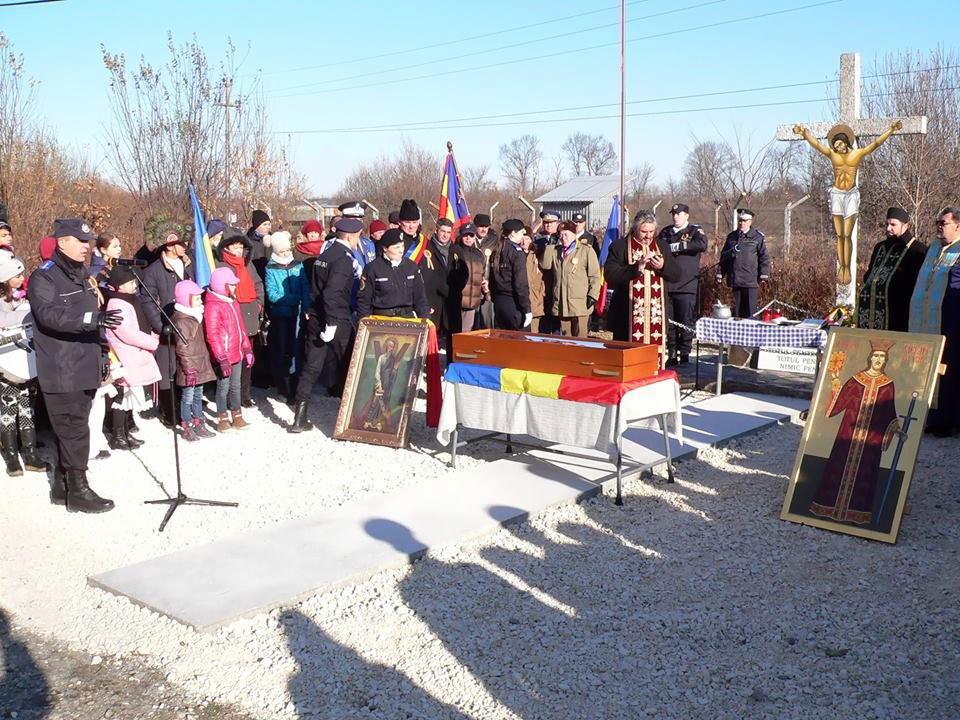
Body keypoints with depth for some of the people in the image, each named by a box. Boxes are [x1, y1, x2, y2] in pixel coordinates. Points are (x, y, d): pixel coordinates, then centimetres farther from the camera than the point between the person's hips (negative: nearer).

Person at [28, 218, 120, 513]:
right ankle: (78, 490, 2)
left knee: (72, 429, 15)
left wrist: (102, 355, 26)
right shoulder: (44, 277, -10)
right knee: (74, 430, -6)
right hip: (61, 372, -9)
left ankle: (63, 485, 25)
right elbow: (49, 314, -26)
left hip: (84, 369, 9)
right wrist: (92, 319, -37)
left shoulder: (79, 274, 18)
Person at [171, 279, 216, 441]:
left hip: (200, 364, 9)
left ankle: (198, 424, 27)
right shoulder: (181, 321, -19)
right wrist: (189, 368, -22)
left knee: (198, 395, 16)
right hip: (190, 366, -9)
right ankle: (186, 428, 11)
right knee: (188, 396, 1)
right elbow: (182, 348, -21)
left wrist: (205, 360, 22)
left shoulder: (196, 316, 11)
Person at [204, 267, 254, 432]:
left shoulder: (233, 302, 12)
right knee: (223, 387, 2)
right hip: (223, 356, -8)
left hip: (236, 354, 8)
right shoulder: (212, 306, -17)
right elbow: (212, 336, -20)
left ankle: (237, 417, 26)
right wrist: (222, 358, -22)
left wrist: (247, 348, 19)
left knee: (235, 386, 16)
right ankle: (223, 419, 14)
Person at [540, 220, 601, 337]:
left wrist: (593, 295, -10)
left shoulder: (586, 250, -1)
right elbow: (544, 265, 7)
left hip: (579, 304, -5)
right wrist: (550, 245, 5)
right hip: (561, 305, 5)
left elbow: (594, 275, -3)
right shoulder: (556, 251, 18)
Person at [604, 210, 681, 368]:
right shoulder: (619, 247, 1)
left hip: (657, 313, 4)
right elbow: (609, 275, -10)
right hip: (629, 314, -3)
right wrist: (636, 268, -19)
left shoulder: (662, 247, 14)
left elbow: (676, 275, 11)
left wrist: (663, 266, -10)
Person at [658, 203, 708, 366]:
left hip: (686, 286, -4)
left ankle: (684, 354, 5)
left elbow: (702, 244, -17)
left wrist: (676, 247, -14)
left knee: (685, 322, -3)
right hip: (667, 285, 4)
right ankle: (671, 354, 12)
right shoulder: (666, 232, 19)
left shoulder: (695, 231, 3)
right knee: (669, 322, 4)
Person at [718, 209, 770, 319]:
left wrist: (764, 275, -9)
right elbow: (724, 256, 20)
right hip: (735, 280, 4)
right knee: (737, 309, 10)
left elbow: (764, 257, -1)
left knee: (750, 310, -4)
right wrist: (721, 273, 14)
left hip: (751, 280, -4)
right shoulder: (731, 237, 14)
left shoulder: (757, 237, 0)